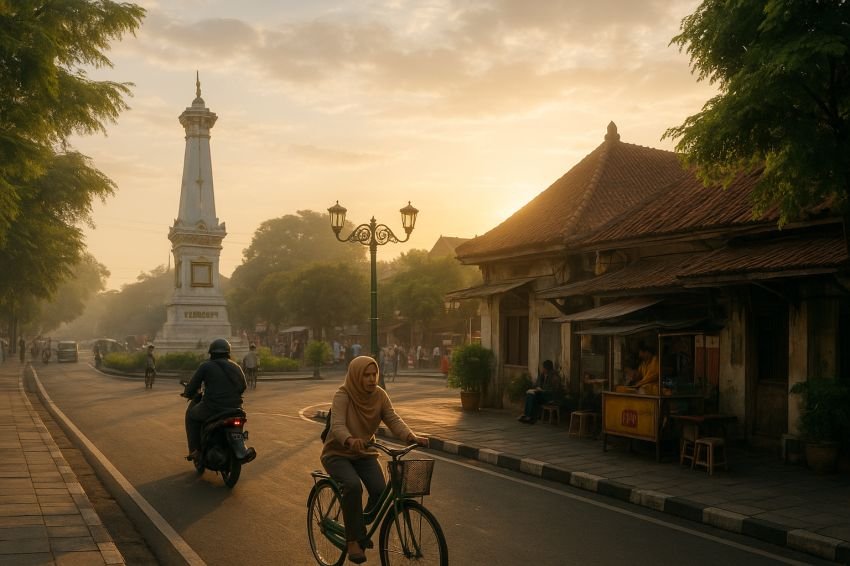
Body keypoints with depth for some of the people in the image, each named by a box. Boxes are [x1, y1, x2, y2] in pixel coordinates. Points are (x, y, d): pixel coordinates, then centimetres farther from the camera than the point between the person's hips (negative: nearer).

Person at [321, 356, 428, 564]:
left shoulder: (380, 395, -7)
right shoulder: (343, 395, -20)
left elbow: (394, 420, -16)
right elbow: (337, 426, -33)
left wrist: (412, 437, -35)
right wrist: (350, 440, -55)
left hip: (364, 454, 4)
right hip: (337, 454, -4)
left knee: (380, 490, -19)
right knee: (353, 486, -32)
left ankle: (362, 527, 10)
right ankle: (353, 540, -18)